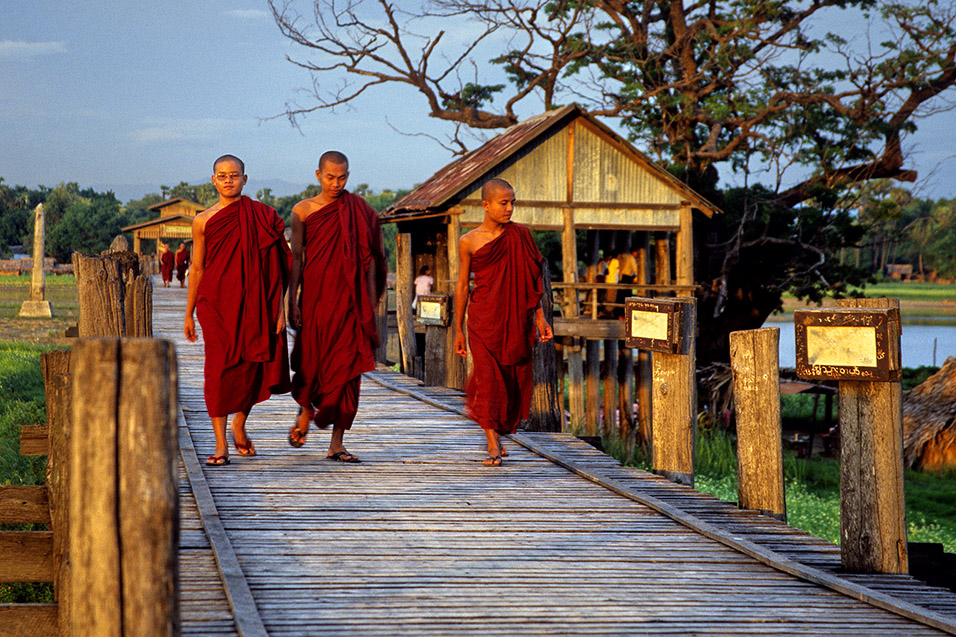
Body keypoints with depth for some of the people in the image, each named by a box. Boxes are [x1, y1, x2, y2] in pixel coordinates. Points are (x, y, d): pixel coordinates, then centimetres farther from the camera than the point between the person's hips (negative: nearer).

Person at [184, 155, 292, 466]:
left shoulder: (261, 216, 4)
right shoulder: (203, 221, 6)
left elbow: (275, 268, 3)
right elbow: (196, 268, 12)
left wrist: (279, 308, -2)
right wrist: (189, 314, 13)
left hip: (253, 303, 1)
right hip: (215, 303, -1)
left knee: (252, 367, 4)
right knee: (219, 368, -8)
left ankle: (239, 425, 31)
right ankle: (221, 444, -4)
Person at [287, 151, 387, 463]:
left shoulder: (359, 211, 5)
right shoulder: (303, 211, 3)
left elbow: (370, 258, 6)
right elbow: (296, 258, 3)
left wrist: (370, 304, 0)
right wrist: (292, 301, -4)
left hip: (349, 299, 0)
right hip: (314, 295, 0)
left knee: (346, 367, -4)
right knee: (311, 360, 4)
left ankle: (337, 443, 0)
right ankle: (306, 410, 38)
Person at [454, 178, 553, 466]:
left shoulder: (520, 235, 6)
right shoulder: (469, 242, 0)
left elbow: (532, 280, 10)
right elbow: (462, 286, 6)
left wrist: (540, 317, 5)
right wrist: (459, 329, 6)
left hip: (516, 318, 2)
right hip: (483, 318, -2)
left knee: (515, 379, 3)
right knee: (488, 377, -9)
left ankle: (497, 435, 23)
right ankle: (493, 444, -7)